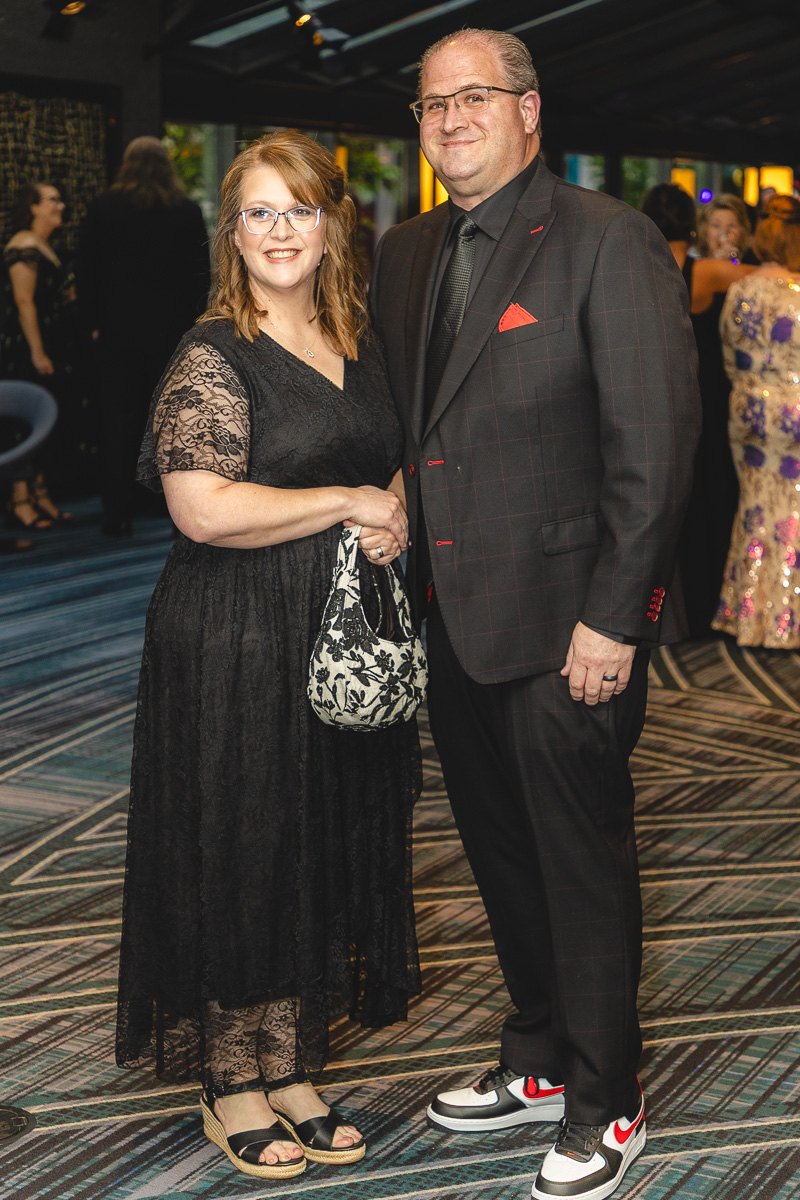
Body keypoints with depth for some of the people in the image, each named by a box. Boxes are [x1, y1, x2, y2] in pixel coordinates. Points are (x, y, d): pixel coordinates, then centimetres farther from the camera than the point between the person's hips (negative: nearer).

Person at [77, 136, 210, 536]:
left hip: (116, 334, 0)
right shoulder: (187, 212, -1)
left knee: (117, 426, 4)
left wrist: (94, 322, 7)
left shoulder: (101, 208, -1)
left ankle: (118, 514, 3)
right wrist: (190, 320, 8)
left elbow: (86, 270, 1)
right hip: (169, 334, 0)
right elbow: (200, 274, 1)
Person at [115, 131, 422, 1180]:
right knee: (240, 858, 4)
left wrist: (397, 512, 1)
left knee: (327, 852, 13)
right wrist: (349, 503, -15)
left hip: (346, 640, 7)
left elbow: (389, 458, 24)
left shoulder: (357, 345, 11)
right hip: (236, 648, -7)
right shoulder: (213, 356, -11)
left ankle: (293, 1068, 29)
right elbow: (204, 509, -21)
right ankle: (232, 1083, 22)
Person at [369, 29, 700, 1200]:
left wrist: (611, 618, -17)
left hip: (565, 622, -7)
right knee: (501, 852, 19)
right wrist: (403, 575, 6)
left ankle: (603, 1104, 25)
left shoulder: (608, 241, -11)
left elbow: (656, 443, -15)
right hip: (453, 616, 7)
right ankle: (540, 1060, 38)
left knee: (583, 864, 6)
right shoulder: (407, 251, 11)